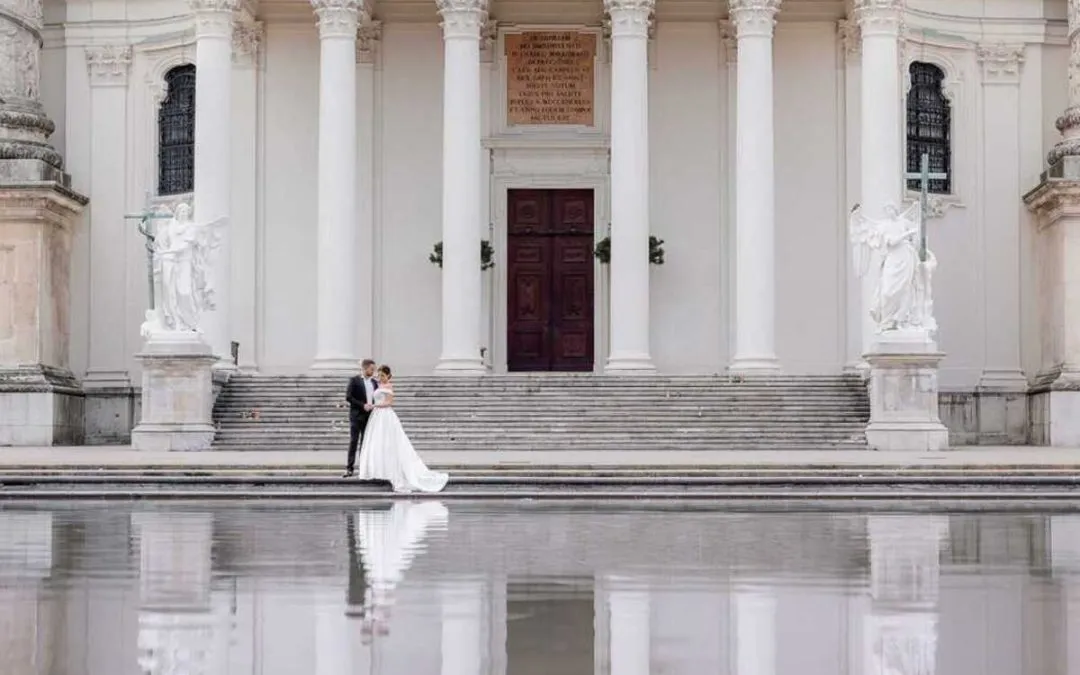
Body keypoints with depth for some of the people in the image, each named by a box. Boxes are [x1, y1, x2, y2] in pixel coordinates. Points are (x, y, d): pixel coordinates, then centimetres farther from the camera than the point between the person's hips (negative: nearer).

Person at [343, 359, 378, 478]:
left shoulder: (374, 382, 12)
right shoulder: (354, 380, -3)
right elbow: (348, 397, -10)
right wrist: (362, 405, -16)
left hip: (369, 416, 5)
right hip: (357, 416, -5)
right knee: (353, 442, -4)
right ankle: (350, 468, -4)